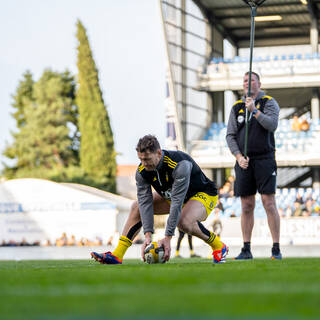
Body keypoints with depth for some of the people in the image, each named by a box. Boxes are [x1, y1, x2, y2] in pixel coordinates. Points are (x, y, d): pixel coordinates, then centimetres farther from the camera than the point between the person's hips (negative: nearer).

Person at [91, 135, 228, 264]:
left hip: (204, 194, -7)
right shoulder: (142, 171, -18)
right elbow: (145, 202, -20)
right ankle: (117, 255, -3)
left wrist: (167, 238, -39)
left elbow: (177, 203, -38)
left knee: (184, 222, -36)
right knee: (137, 207, -4)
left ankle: (219, 247, -12)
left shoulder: (180, 165, -37)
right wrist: (148, 235, -30)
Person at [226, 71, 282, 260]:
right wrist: (239, 156, -4)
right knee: (247, 206, 4)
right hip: (244, 161, 3)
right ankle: (246, 249, 8)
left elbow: (272, 125, -12)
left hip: (265, 159, -3)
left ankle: (276, 249, -6)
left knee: (269, 204, -8)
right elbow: (230, 135, 9)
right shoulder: (237, 107, 14)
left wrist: (254, 110, -17)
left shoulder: (269, 103, 5)